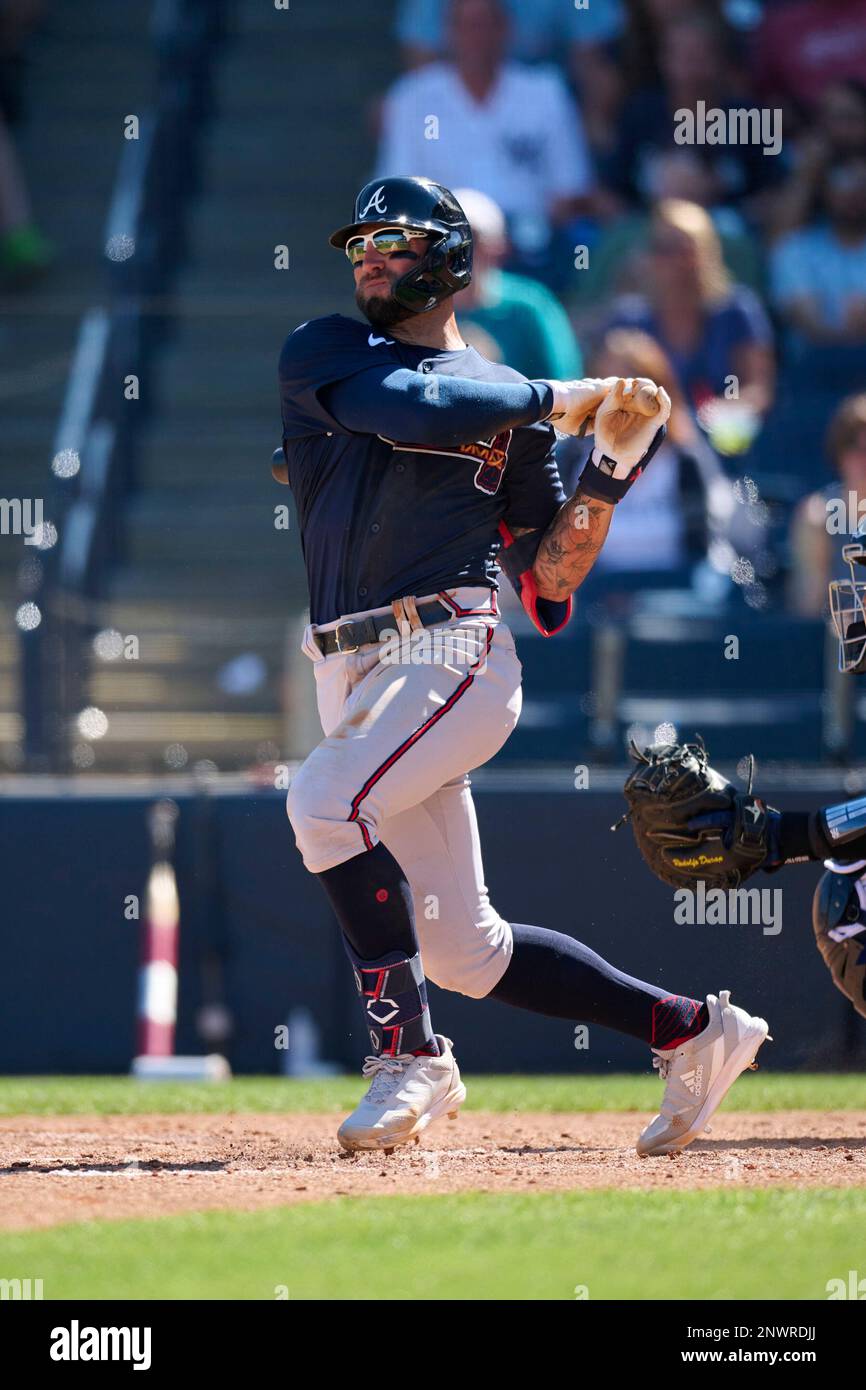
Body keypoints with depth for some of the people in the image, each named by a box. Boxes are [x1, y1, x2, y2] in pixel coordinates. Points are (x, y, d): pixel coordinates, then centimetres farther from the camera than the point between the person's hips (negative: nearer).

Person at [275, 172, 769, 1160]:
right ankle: (692, 1031, 20)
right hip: (353, 673, 4)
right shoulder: (322, 353, 13)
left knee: (324, 799, -31)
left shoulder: (511, 407, 11)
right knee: (462, 950, 4)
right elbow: (410, 408, -9)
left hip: (455, 656, -4)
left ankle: (409, 1054, -24)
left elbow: (547, 585, 8)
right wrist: (554, 399, -3)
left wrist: (610, 467, -1)